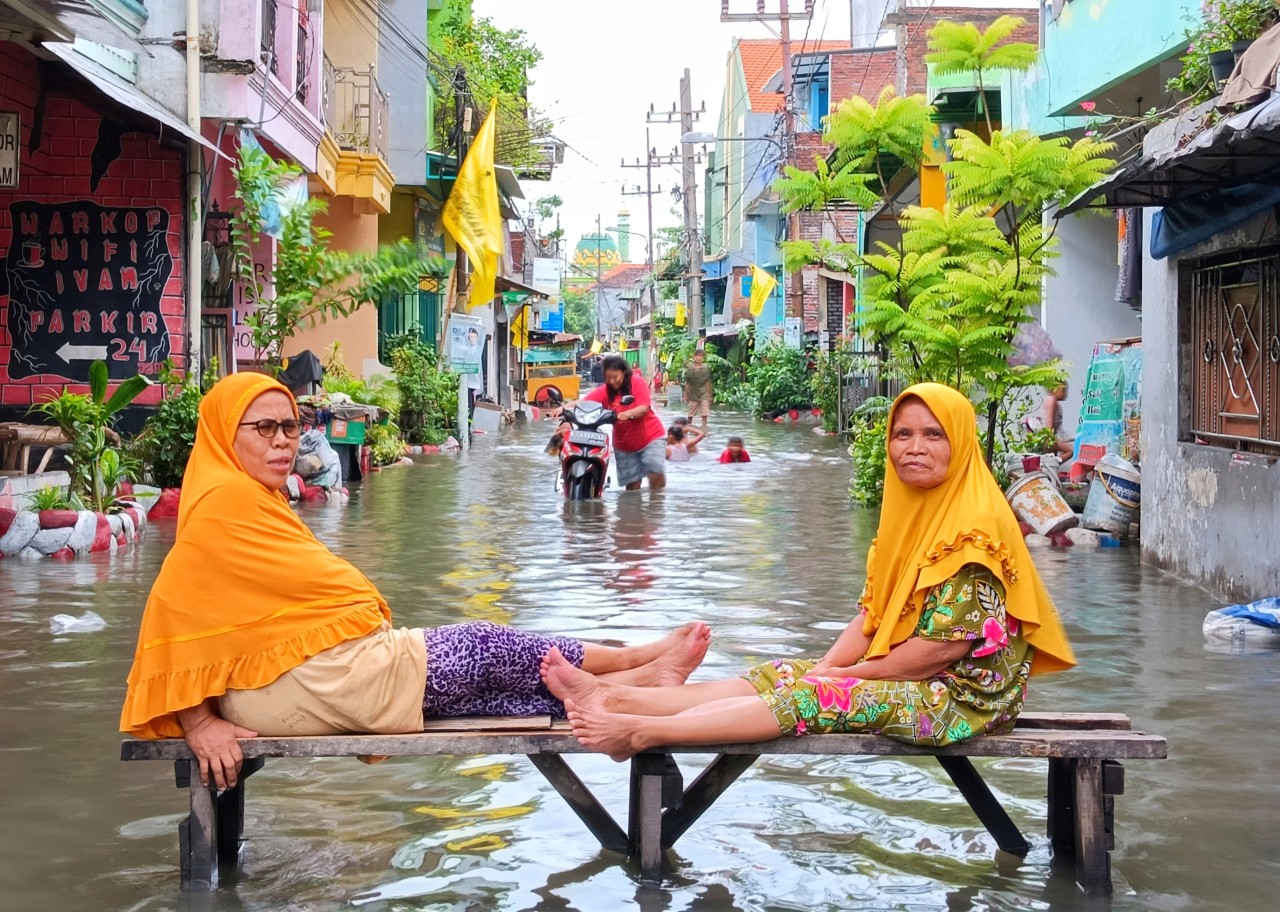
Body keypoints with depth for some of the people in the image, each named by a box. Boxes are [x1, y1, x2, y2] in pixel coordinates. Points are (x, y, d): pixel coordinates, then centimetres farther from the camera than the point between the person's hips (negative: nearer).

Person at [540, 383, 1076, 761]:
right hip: (903, 674, 8)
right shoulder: (909, 513, 12)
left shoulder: (975, 528, -17)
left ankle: (644, 731, -29)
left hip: (965, 695, -8)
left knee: (815, 696, -22)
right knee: (785, 674, -8)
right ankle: (617, 698, -18)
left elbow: (948, 644, -20)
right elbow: (872, 613, 10)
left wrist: (843, 675, -12)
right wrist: (826, 666, -7)